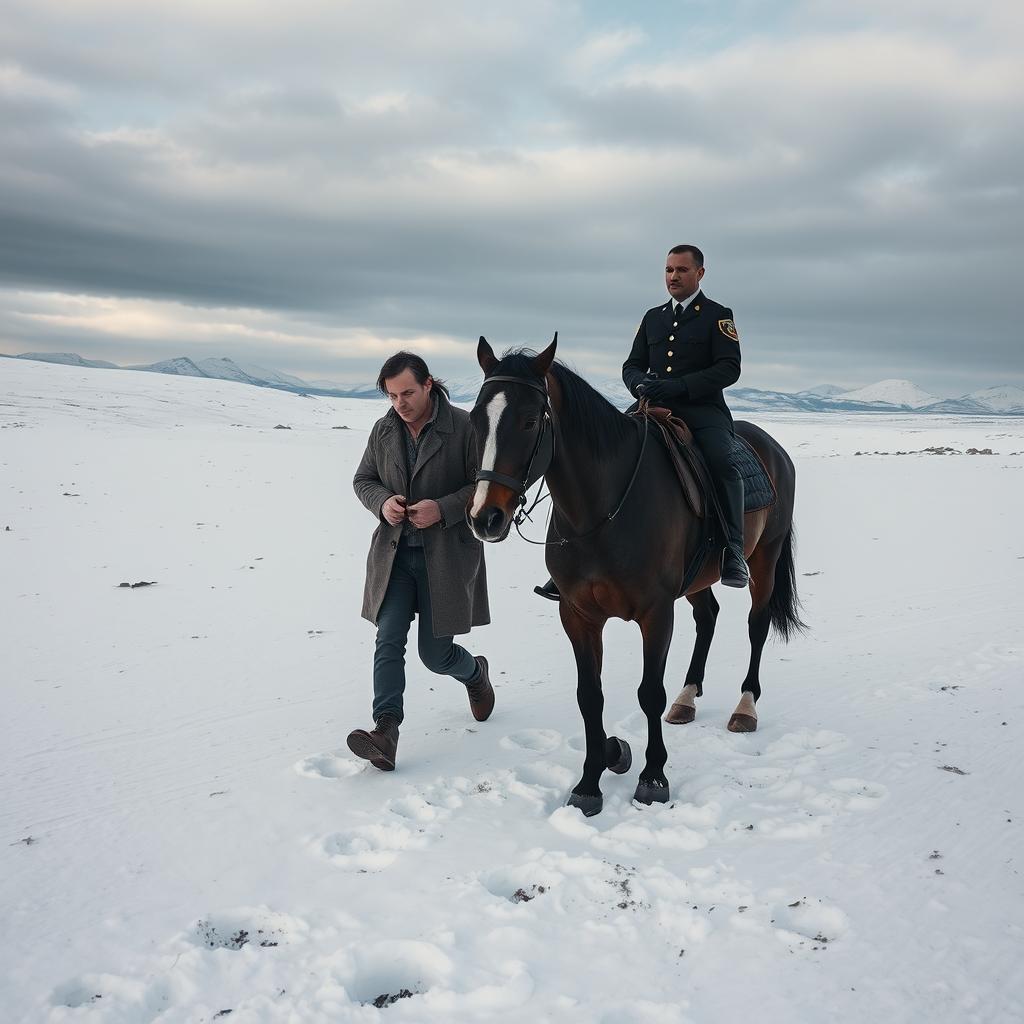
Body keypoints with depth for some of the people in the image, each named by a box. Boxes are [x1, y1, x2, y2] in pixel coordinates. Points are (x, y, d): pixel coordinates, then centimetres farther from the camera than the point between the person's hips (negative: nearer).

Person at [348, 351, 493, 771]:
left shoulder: (463, 427, -10)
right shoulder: (384, 429, 5)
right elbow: (363, 479, 15)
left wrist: (443, 509, -21)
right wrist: (383, 502, -8)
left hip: (446, 554, -4)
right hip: (394, 552, 4)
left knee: (435, 653, 4)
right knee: (389, 640, -9)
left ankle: (474, 672, 39)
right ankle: (386, 730, -13)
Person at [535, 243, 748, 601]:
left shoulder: (718, 315, 7)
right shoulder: (652, 317, 22)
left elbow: (729, 369, -5)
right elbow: (632, 366, 20)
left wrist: (676, 386, -18)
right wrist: (640, 385, -6)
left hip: (703, 410, -4)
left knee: (721, 462, -34)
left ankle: (733, 552, -31)